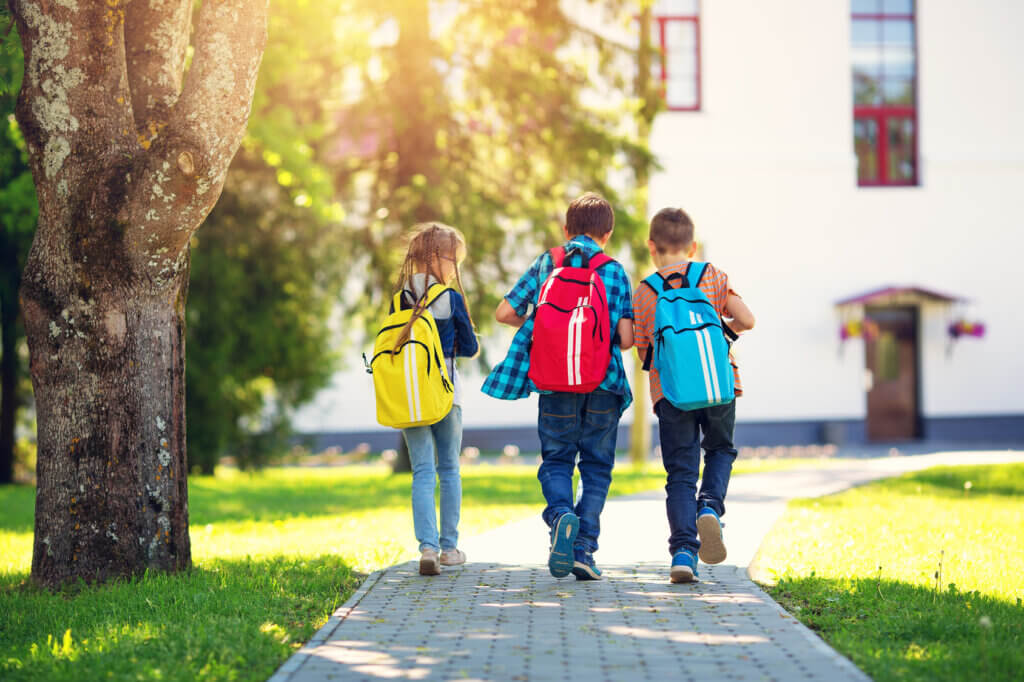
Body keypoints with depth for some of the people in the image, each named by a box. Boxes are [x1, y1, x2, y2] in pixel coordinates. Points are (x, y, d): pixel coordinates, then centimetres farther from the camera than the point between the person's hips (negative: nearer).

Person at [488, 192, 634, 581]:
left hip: (556, 384, 1)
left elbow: (505, 313, 4)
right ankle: (584, 549, 2)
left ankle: (560, 515, -17)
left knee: (556, 460, 13)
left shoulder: (545, 264, 5)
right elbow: (626, 338, -5)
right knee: (597, 466, 11)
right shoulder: (615, 273, 2)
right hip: (604, 385, 0)